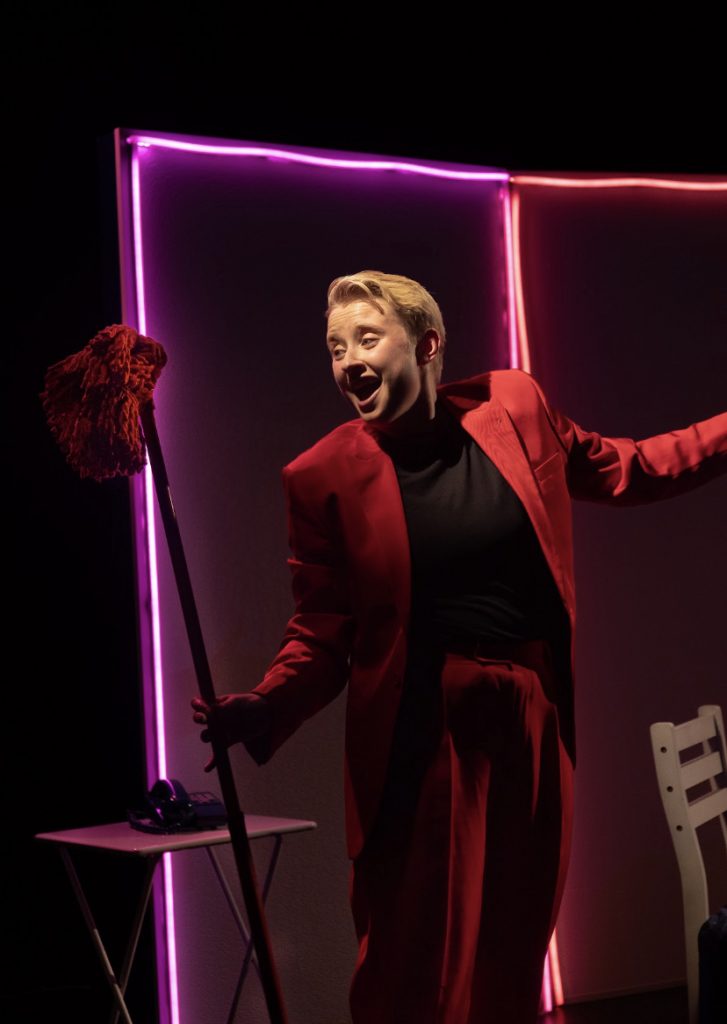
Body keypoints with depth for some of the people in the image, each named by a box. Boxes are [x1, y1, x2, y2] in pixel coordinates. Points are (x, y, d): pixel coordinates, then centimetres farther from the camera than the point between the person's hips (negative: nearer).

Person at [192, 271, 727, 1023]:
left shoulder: (514, 406, 1)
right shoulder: (325, 476, -7)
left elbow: (619, 471, 16)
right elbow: (322, 632, -4)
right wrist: (266, 709, -22)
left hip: (533, 721, 3)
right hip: (422, 736, -3)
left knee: (514, 956, 13)